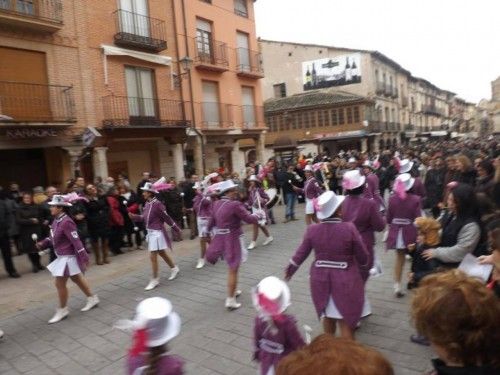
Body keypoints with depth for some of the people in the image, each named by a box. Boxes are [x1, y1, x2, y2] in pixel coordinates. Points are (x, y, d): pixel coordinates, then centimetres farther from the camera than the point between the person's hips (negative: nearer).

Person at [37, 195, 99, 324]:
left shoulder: (66, 222, -25)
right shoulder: (57, 220, 3)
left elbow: (76, 241, -27)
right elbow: (53, 237, 16)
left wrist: (83, 258, -27)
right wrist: (43, 243, 1)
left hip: (68, 257, -10)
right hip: (62, 256, 10)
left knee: (60, 284, 2)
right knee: (77, 279, 20)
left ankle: (62, 310, 20)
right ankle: (92, 298, 34)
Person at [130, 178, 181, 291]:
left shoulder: (157, 204, -21)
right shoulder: (147, 203, 4)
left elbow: (167, 218, -16)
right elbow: (144, 218, 10)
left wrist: (177, 229, -9)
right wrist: (134, 216, -4)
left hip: (157, 232, -9)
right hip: (151, 232, 9)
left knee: (152, 256, -4)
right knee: (162, 253, 21)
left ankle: (155, 280, 10)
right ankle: (174, 268, 40)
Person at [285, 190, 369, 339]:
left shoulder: (312, 230, -10)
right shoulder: (349, 228, -19)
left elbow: (301, 253, 2)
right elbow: (363, 257, -8)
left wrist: (290, 269, 21)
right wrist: (364, 271, 14)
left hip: (321, 279, 4)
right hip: (345, 280, -4)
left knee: (328, 317, 24)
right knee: (345, 321, 8)